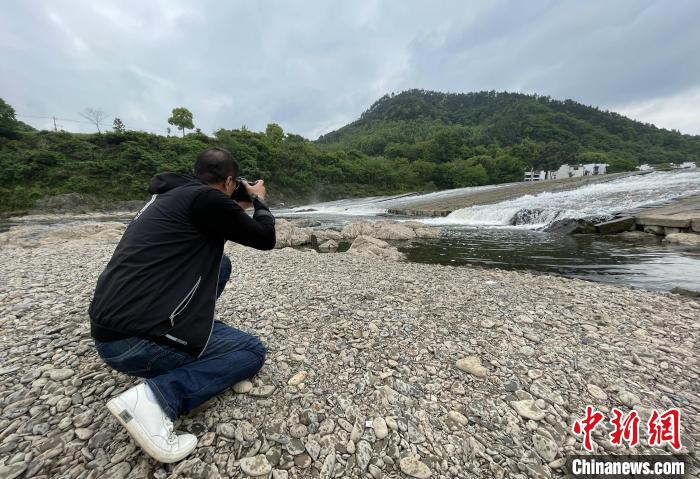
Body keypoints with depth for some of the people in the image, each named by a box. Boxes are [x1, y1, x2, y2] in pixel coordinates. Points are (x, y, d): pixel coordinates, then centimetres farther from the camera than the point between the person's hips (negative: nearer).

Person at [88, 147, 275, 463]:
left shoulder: (171, 195, 14)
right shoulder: (207, 199, -14)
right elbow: (265, 239, -4)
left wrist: (239, 210, 30)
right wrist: (259, 200, 14)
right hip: (132, 340, -9)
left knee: (219, 263, 18)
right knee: (252, 351, 3)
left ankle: (192, 334, 20)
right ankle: (154, 398, -12)